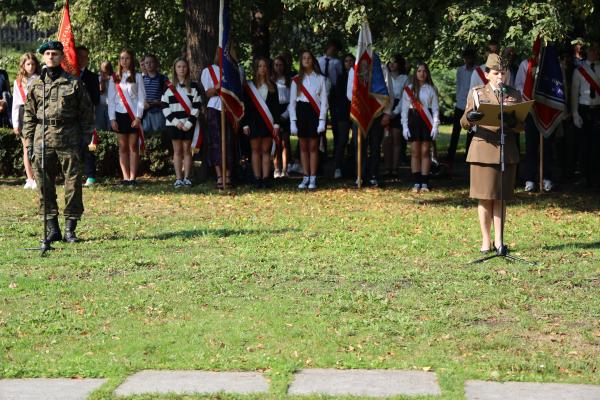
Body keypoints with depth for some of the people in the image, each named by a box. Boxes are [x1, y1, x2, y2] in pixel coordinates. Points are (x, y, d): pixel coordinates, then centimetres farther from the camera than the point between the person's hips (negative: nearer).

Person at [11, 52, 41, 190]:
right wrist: (15, 123, 1)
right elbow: (16, 103, 7)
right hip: (24, 115, 2)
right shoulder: (18, 82, 9)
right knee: (27, 148, 4)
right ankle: (30, 179, 7)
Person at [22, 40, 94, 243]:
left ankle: (70, 229, 7)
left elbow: (87, 112, 5)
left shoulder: (74, 83, 4)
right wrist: (28, 142, 5)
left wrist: (86, 139, 0)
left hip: (69, 139, -2)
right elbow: (29, 116, 11)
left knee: (73, 184, -2)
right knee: (45, 186, 2)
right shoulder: (35, 85, 10)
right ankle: (52, 229, 11)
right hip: (43, 139, 2)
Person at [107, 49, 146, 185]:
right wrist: (112, 118, 0)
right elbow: (111, 99, 8)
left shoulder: (137, 77, 4)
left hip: (133, 116, -2)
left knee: (133, 147, -3)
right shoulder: (114, 78, 11)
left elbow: (141, 98, 0)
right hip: (119, 114, 2)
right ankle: (125, 177, 1)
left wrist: (138, 117, -9)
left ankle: (132, 177, -5)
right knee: (123, 147, 1)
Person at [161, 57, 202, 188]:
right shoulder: (169, 87, 6)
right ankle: (178, 178, 4)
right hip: (173, 124, 1)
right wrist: (175, 122, -9)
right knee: (177, 151, 3)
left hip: (189, 124, -1)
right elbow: (164, 106, 1)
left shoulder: (193, 86, 4)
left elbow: (197, 106, -1)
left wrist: (189, 123, -9)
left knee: (187, 149, 1)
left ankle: (186, 178, 6)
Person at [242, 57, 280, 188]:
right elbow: (245, 106, 2)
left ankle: (266, 178, 0)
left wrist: (276, 123, -1)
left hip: (268, 122, 1)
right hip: (254, 122, -1)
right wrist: (245, 124, -4)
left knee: (266, 151, 1)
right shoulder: (249, 86, 5)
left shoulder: (272, 86, 9)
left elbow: (276, 106, 7)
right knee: (256, 150, 1)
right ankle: (257, 179, 3)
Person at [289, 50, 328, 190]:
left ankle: (313, 178, 1)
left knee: (313, 147, -3)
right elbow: (292, 102, 6)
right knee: (303, 147, 5)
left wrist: (322, 121, -8)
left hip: (315, 113, -2)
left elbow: (324, 101, 0)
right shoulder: (297, 80, 7)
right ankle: (306, 177, 10)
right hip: (301, 112, 2)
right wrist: (293, 122, -3)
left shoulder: (320, 79, 3)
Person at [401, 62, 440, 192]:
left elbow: (436, 108, 4)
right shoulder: (409, 89, 7)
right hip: (413, 120, 1)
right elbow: (404, 108, 6)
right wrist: (405, 126, -1)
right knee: (415, 152, 0)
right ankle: (416, 183, 3)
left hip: (427, 121, -1)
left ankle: (424, 183, 2)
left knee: (425, 152, 0)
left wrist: (435, 126, -4)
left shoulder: (431, 89, 5)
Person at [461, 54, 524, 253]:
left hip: (507, 150, 2)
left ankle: (499, 240, 10)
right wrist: (470, 118, -24)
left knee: (500, 198, 5)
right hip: (484, 148, -2)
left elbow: (522, 126, 6)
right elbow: (464, 123, 0)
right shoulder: (476, 93, 5)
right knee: (485, 197, 0)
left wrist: (513, 122, -18)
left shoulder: (514, 94, 10)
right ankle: (486, 240, 8)